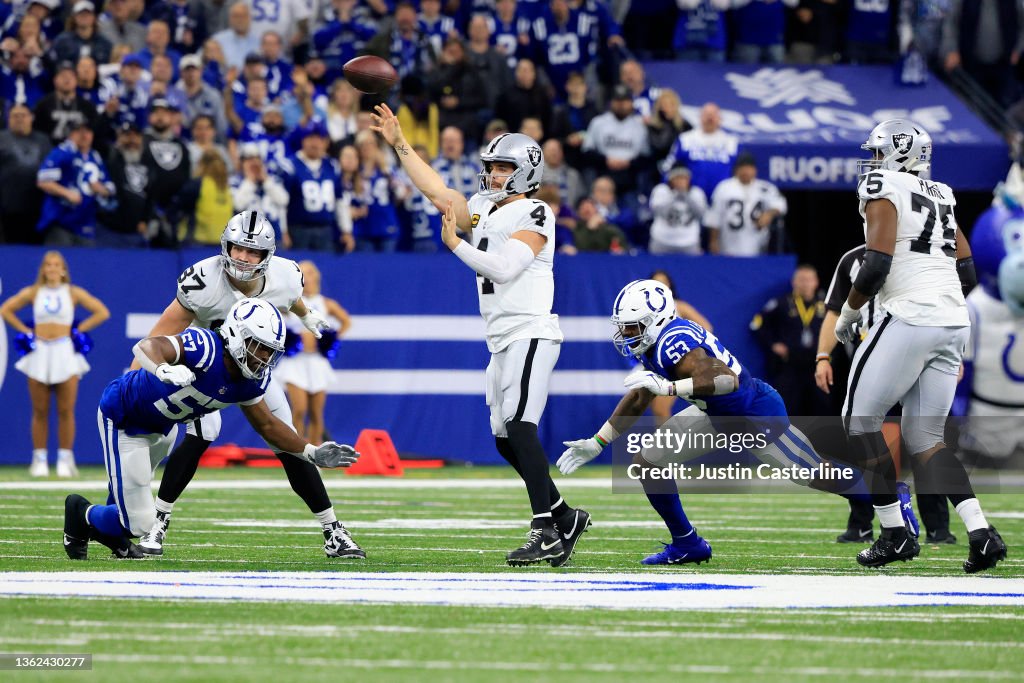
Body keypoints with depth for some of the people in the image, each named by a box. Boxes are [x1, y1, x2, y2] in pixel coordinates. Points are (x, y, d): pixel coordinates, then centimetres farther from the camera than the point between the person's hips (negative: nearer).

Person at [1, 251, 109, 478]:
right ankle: (39, 461, 4)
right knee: (40, 411, 0)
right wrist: (25, 330, 3)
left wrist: (78, 330, 0)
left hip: (65, 352, -1)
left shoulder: (73, 293, 6)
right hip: (39, 353, 1)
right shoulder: (33, 292, 8)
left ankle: (65, 460, 2)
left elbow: (102, 312, 6)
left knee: (66, 410, -4)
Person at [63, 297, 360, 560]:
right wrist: (164, 370, -73)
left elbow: (267, 425, 5)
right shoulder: (206, 348, -36)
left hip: (162, 427, 7)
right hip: (122, 417, -7)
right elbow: (147, 347, -51)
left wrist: (312, 453, -2)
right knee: (139, 524, -4)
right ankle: (82, 514, 23)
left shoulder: (251, 381, -11)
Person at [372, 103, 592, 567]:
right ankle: (565, 519, 20)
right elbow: (435, 189, 20)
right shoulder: (481, 210, 16)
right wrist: (398, 142, 17)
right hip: (501, 341, 9)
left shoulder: (535, 216, -8)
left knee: (519, 426, -21)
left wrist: (455, 244, -10)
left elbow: (503, 267, -18)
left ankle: (546, 534, -25)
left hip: (530, 333, -9)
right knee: (505, 441, 9)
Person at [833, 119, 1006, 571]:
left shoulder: (885, 194, -5)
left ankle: (895, 534, 0)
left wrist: (847, 314, -1)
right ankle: (981, 533, -6)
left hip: (909, 321, -8)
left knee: (861, 419, 5)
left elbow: (876, 267, -15)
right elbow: (968, 275, 18)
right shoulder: (940, 200, 19)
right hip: (954, 325, 8)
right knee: (925, 436, 11)